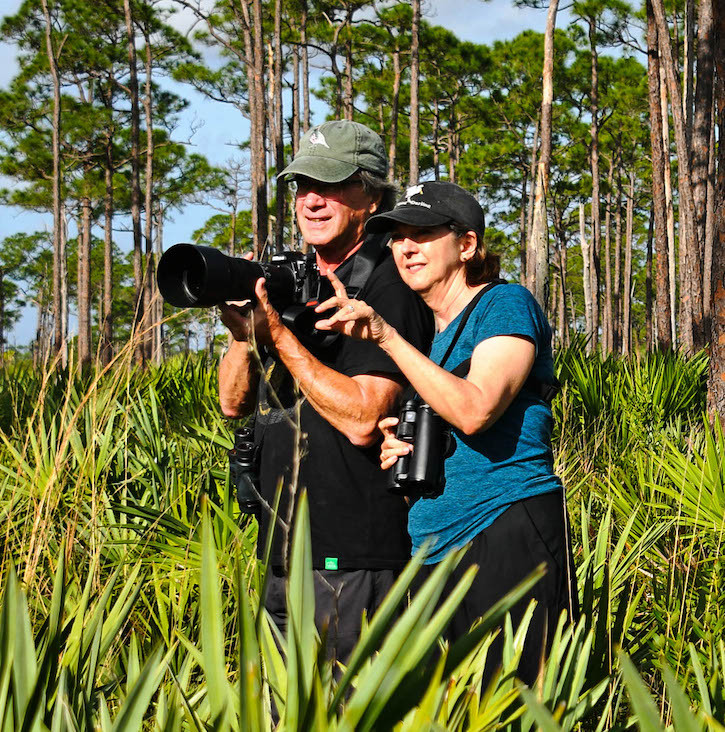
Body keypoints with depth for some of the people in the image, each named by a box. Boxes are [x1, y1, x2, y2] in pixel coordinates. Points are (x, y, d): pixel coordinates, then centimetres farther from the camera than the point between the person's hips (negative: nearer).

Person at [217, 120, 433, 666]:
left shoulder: (388, 287, -10)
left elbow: (363, 420, -20)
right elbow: (235, 402, 14)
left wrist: (278, 334, -17)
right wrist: (245, 329, -5)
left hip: (354, 560, -8)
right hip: (285, 554, 8)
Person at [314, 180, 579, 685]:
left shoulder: (506, 304, -3)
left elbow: (474, 410, -19)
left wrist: (387, 336, -19)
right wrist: (396, 454, 4)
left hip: (508, 530, -8)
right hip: (434, 546, 8)